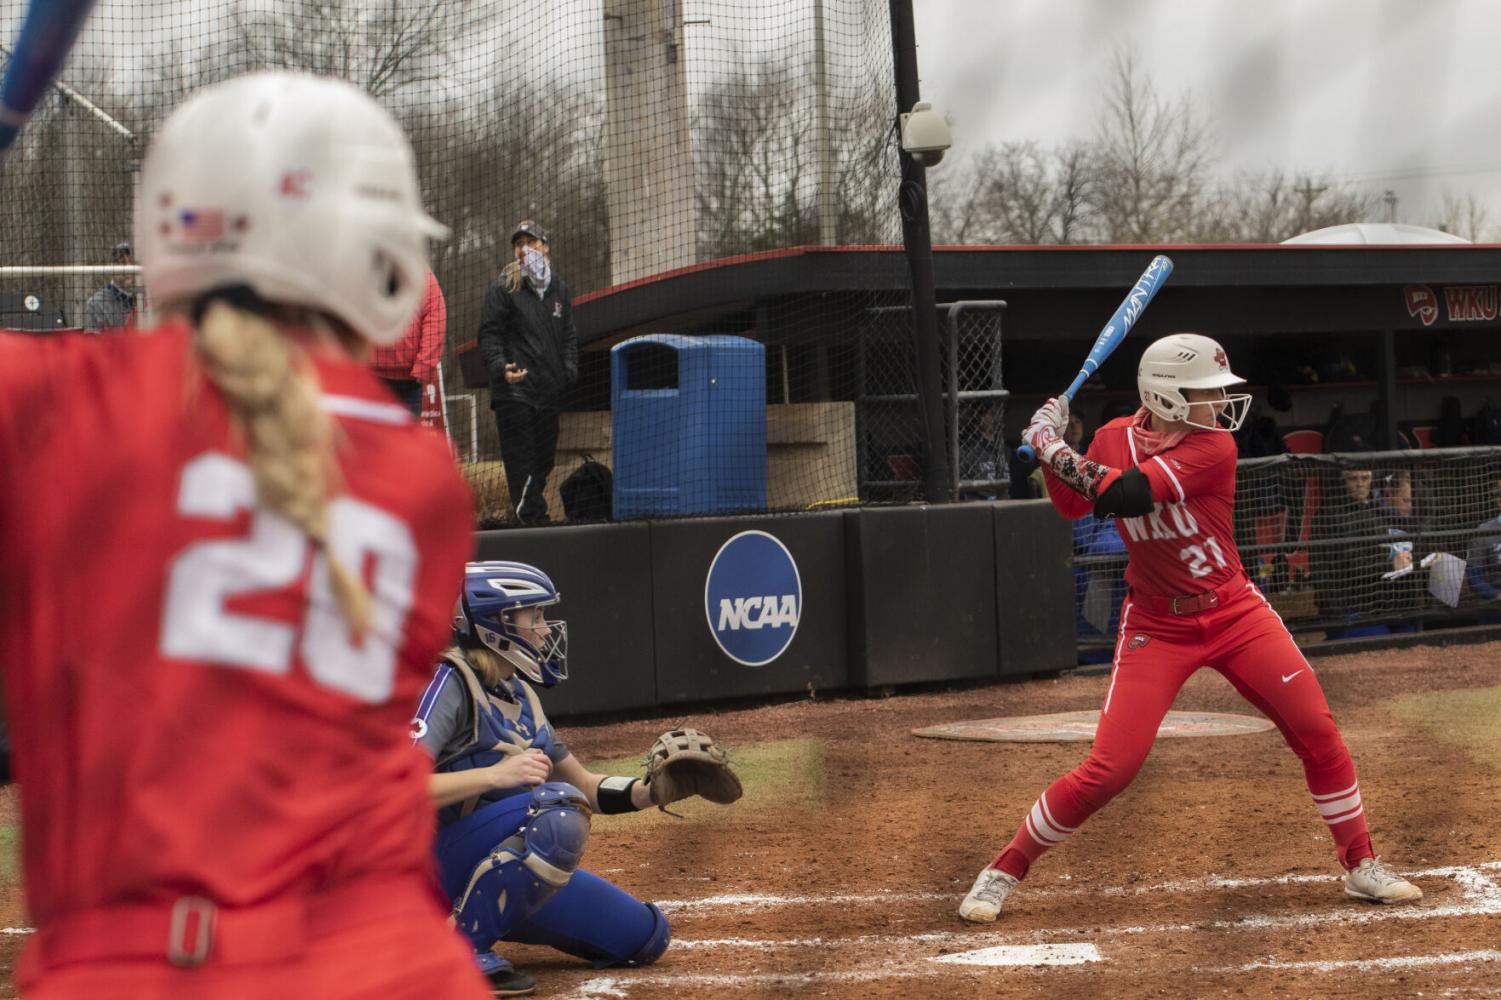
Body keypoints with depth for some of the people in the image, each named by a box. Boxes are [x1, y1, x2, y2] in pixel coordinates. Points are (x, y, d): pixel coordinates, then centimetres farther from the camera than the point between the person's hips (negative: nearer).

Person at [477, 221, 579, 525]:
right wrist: (501, 367, -20)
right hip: (514, 389, -5)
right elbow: (489, 335, -3)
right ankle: (534, 518, -14)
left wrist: (570, 369, 6)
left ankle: (531, 516, 18)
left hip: (550, 391, 6)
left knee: (544, 459, 8)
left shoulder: (560, 290, 18)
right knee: (520, 460, -10)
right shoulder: (502, 290, 1)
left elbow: (569, 336, 24)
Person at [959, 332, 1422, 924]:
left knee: (1317, 731, -8)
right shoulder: (1114, 438, -2)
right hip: (1155, 625, 0)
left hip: (1234, 613, 0)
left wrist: (1055, 449, -19)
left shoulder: (1214, 448, -15)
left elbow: (1126, 494, -26)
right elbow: (1073, 507, 13)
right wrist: (1051, 452, -3)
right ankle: (1004, 870, 6)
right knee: (1107, 770, -9)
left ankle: (1361, 866, 11)